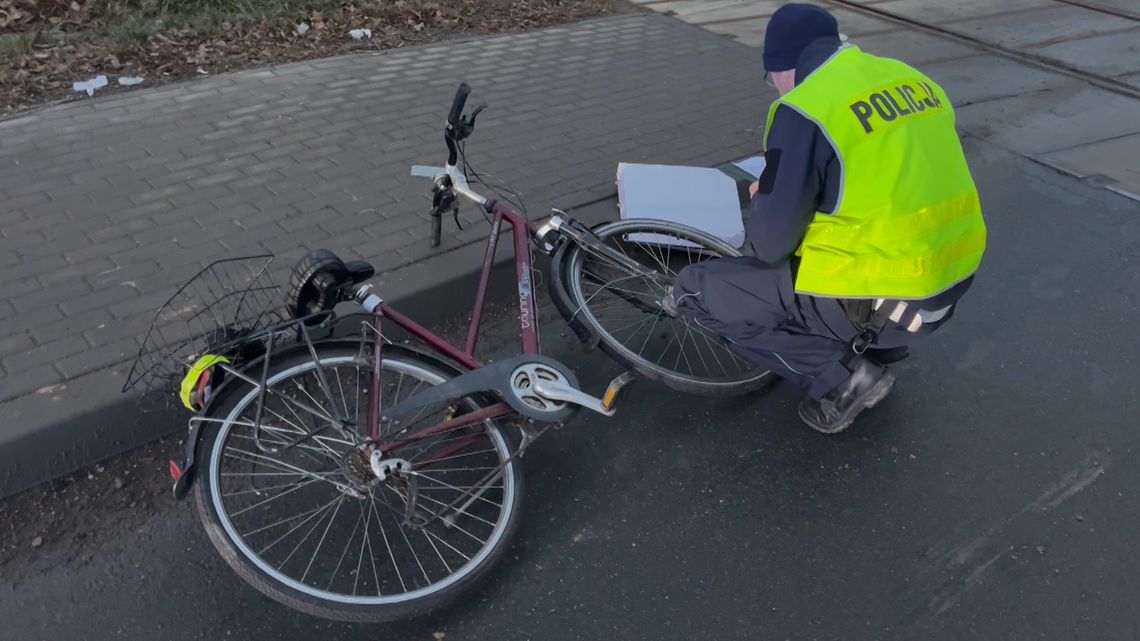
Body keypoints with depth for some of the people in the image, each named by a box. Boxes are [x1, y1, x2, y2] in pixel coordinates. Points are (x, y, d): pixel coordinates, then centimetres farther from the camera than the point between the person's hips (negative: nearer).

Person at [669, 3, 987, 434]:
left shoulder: (805, 110, -15)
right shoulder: (913, 79, 9)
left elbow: (770, 244, -14)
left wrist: (762, 203, 10)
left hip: (882, 300, -8)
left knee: (696, 291, 0)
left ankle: (843, 374, -2)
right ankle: (877, 344, 20)